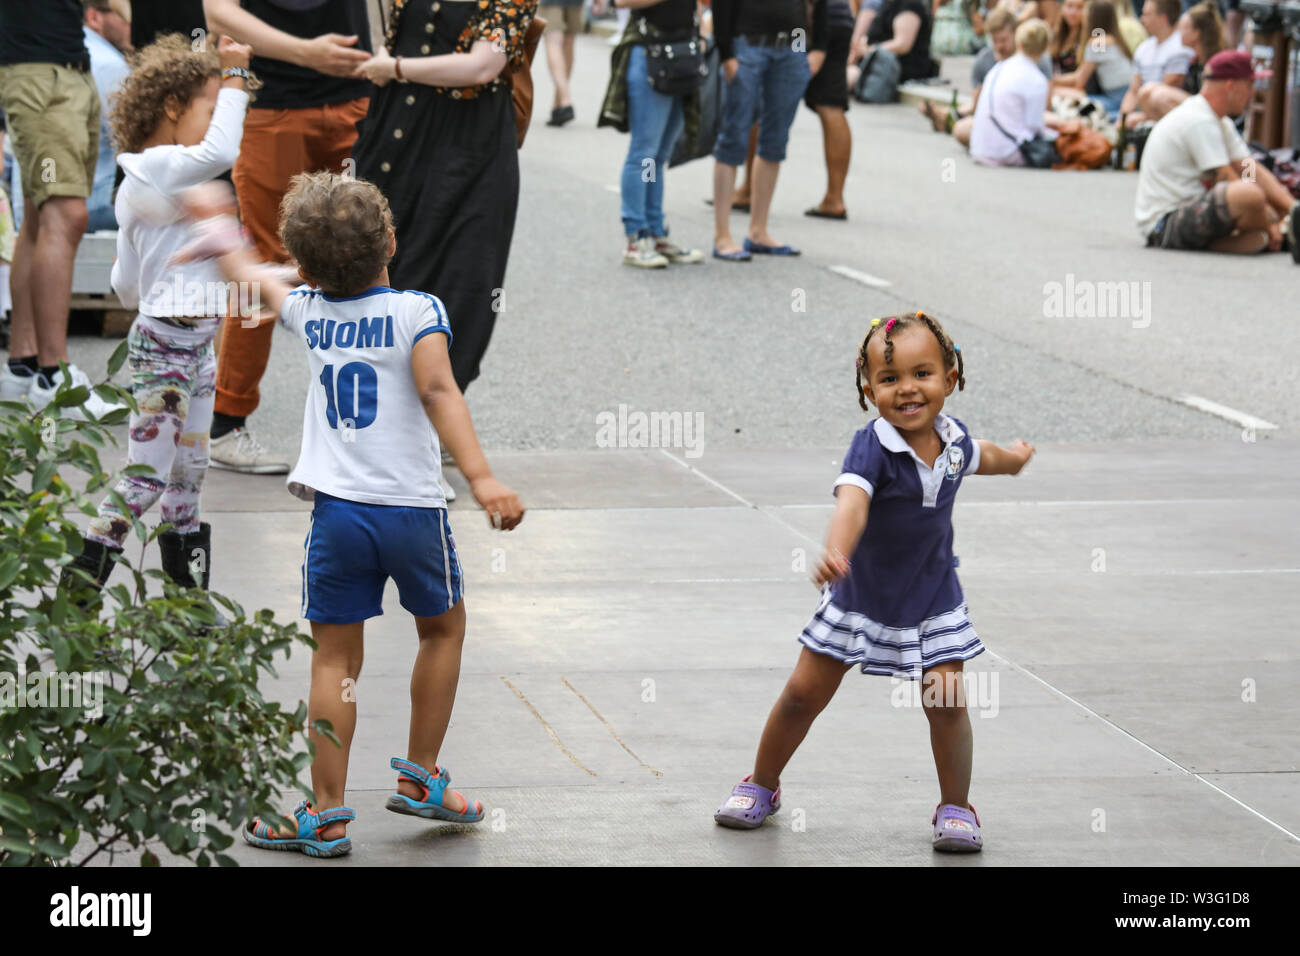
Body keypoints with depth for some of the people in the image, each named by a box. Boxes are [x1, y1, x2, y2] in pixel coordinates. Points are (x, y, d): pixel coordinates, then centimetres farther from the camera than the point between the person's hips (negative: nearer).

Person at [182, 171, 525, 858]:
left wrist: (220, 223, 48)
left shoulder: (307, 312, 8)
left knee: (335, 657, 5)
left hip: (337, 510, 2)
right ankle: (420, 779, 24)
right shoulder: (418, 311, -4)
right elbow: (439, 393, -18)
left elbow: (248, 274, 28)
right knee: (442, 629, 21)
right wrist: (481, 477, -27)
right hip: (412, 506, -2)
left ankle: (327, 815, 3)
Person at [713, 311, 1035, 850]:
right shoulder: (872, 448, -28)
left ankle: (956, 807, 13)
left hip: (932, 600, 3)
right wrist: (836, 552, -67)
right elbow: (852, 501, -48)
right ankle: (761, 785, 26)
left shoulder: (953, 439, -9)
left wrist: (1012, 459, 37)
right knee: (804, 694, 5)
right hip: (858, 597, -3)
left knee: (946, 703, -6)